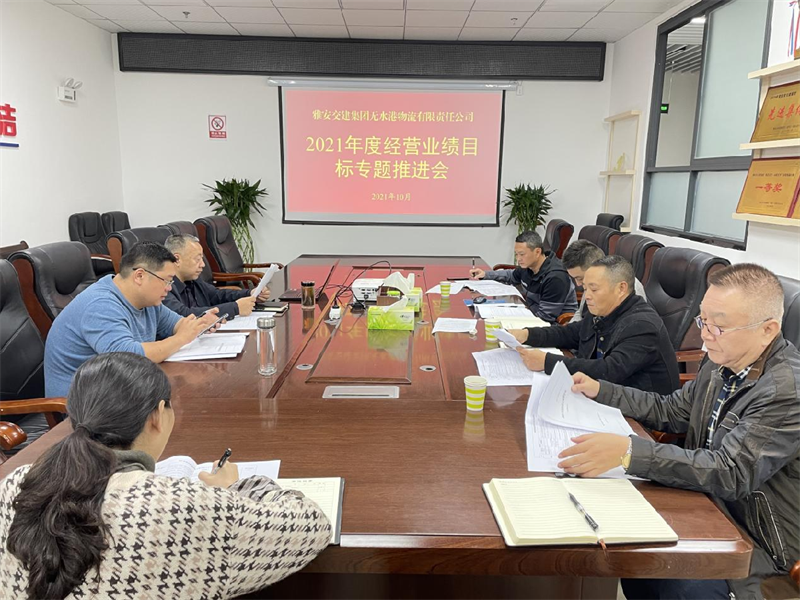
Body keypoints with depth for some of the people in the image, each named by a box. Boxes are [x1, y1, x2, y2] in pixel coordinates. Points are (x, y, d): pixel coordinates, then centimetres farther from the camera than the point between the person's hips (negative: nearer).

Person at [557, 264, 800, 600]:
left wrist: (629, 452, -40)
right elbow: (670, 411, 11)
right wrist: (600, 391, 3)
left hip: (759, 540, -7)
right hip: (711, 507, 7)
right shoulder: (723, 361, 0)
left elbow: (731, 473, -31)